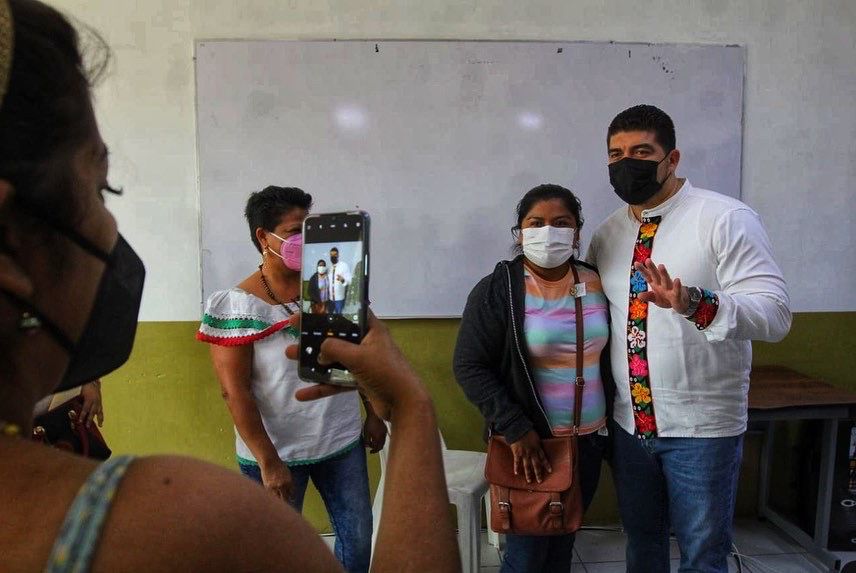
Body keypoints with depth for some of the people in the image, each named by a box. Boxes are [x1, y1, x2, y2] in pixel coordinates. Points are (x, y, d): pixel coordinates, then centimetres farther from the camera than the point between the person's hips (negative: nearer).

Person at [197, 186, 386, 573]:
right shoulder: (238, 305, -15)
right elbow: (235, 392, -16)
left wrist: (373, 414, 9)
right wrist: (268, 461, -17)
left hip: (342, 442, 4)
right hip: (275, 452, -3)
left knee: (359, 538, 16)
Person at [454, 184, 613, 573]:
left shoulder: (596, 284, 2)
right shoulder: (497, 290, -12)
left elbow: (609, 356, 11)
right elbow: (470, 367, -14)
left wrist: (611, 420, 7)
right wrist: (515, 429, -18)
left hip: (589, 440, 5)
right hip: (529, 443, -4)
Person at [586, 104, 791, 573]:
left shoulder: (726, 219, -11)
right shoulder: (607, 235, 5)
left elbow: (774, 314, -20)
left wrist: (693, 303, -38)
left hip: (701, 428, -4)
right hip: (628, 424, 5)